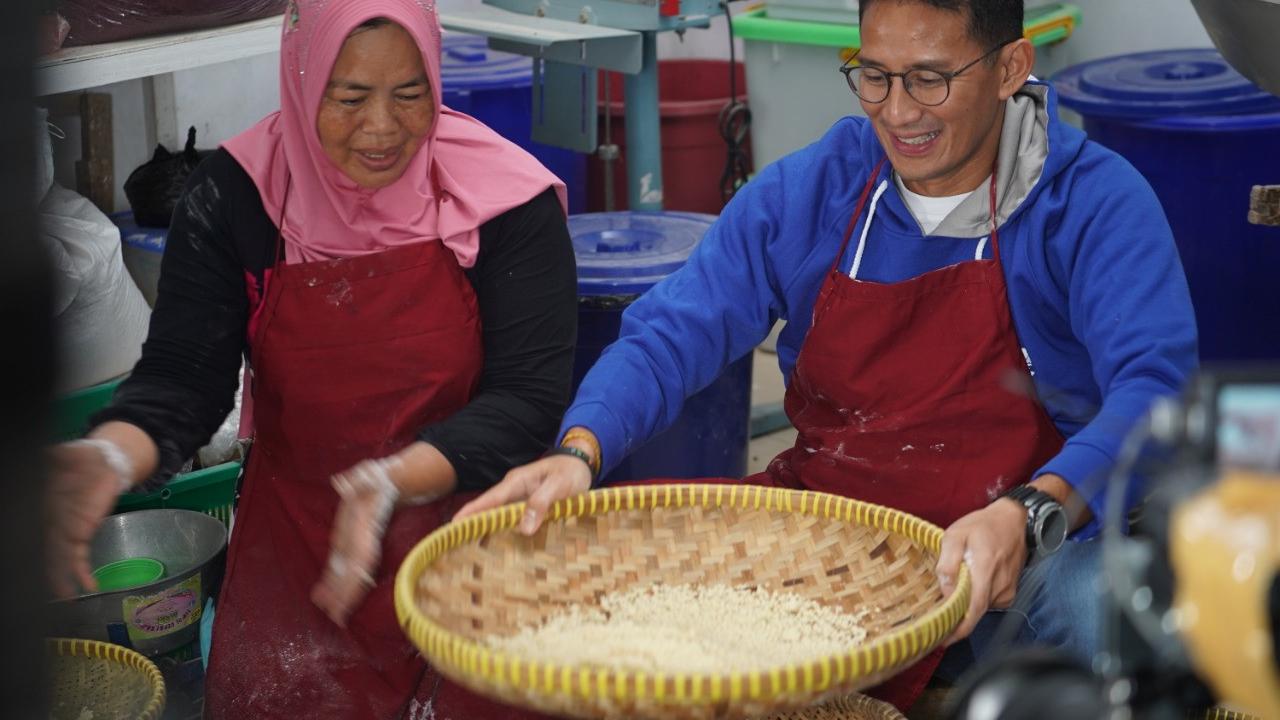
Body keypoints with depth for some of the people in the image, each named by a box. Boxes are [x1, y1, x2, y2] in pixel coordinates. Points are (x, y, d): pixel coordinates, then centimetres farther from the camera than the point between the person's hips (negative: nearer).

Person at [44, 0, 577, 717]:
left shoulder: (504, 197, -11)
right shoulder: (234, 195, -6)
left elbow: (530, 395, -15)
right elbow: (182, 375, -9)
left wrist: (394, 482, -33)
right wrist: (110, 457, -33)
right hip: (291, 552, 1)